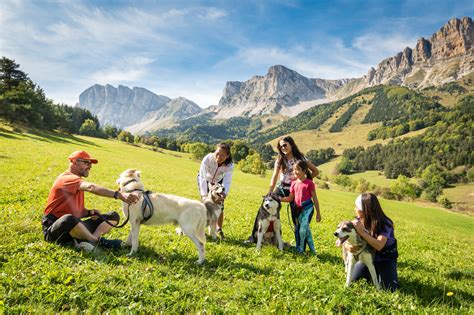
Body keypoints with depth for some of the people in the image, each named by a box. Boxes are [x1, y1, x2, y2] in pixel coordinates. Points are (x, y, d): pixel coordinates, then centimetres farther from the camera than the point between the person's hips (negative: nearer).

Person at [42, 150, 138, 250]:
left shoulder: (78, 183, 17)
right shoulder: (67, 178, -15)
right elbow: (91, 187, -35)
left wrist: (90, 212, -6)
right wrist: (118, 195, -46)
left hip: (74, 227, 9)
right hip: (54, 228, -9)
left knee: (113, 216, 1)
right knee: (69, 219, -44)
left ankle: (86, 241, -25)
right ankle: (99, 241, -21)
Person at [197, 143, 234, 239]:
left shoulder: (230, 165, -33)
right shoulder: (207, 159, -39)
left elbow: (227, 181, -37)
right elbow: (202, 177, -38)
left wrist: (224, 194, -55)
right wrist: (204, 195, -45)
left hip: (218, 181, 2)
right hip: (205, 180, -1)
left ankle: (219, 229, 16)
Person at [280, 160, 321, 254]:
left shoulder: (309, 183, -10)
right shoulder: (294, 183, 5)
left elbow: (315, 199, -4)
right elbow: (290, 198, 11)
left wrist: (318, 213, -3)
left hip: (307, 208, -5)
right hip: (298, 209, 5)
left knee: (302, 230, -10)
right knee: (306, 230, 11)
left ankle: (300, 249, 9)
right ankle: (312, 249, 22)